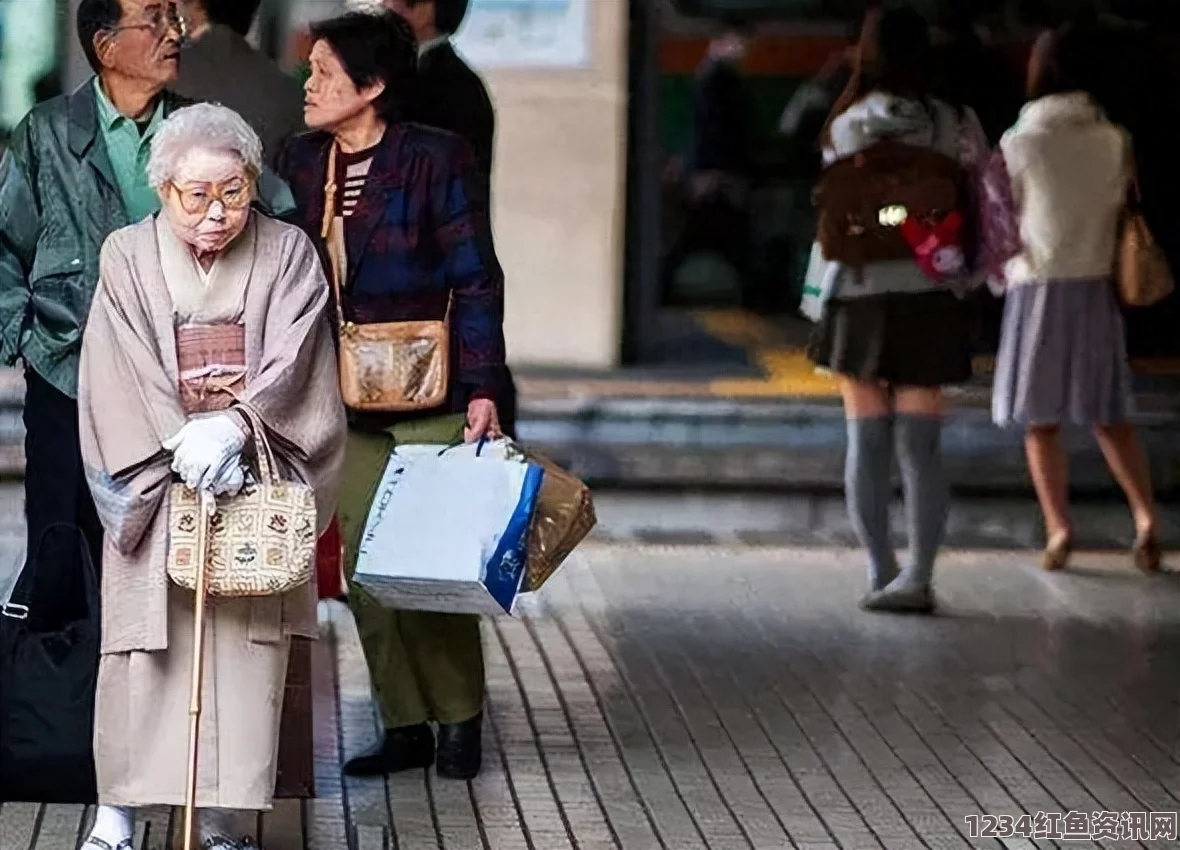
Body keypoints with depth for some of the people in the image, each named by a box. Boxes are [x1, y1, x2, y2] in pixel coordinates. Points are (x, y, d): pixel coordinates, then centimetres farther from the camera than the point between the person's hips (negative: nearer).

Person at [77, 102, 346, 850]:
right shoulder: (128, 257, 3)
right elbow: (126, 375, -4)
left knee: (247, 643, -4)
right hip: (155, 478, 0)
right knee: (145, 643, -5)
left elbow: (291, 360, -6)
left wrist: (230, 429, -22)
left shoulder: (287, 253, 3)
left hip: (257, 480, 0)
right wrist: (186, 445, -17)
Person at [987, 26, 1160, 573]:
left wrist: (1001, 269, 13)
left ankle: (1058, 528, 0)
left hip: (1038, 288, -3)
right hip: (1097, 287, 3)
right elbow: (1125, 211, 5)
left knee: (1041, 419, 6)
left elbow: (1002, 225, -3)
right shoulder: (1114, 140, 1)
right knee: (1107, 415, 13)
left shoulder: (1019, 144, -8)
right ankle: (1145, 515, 0)